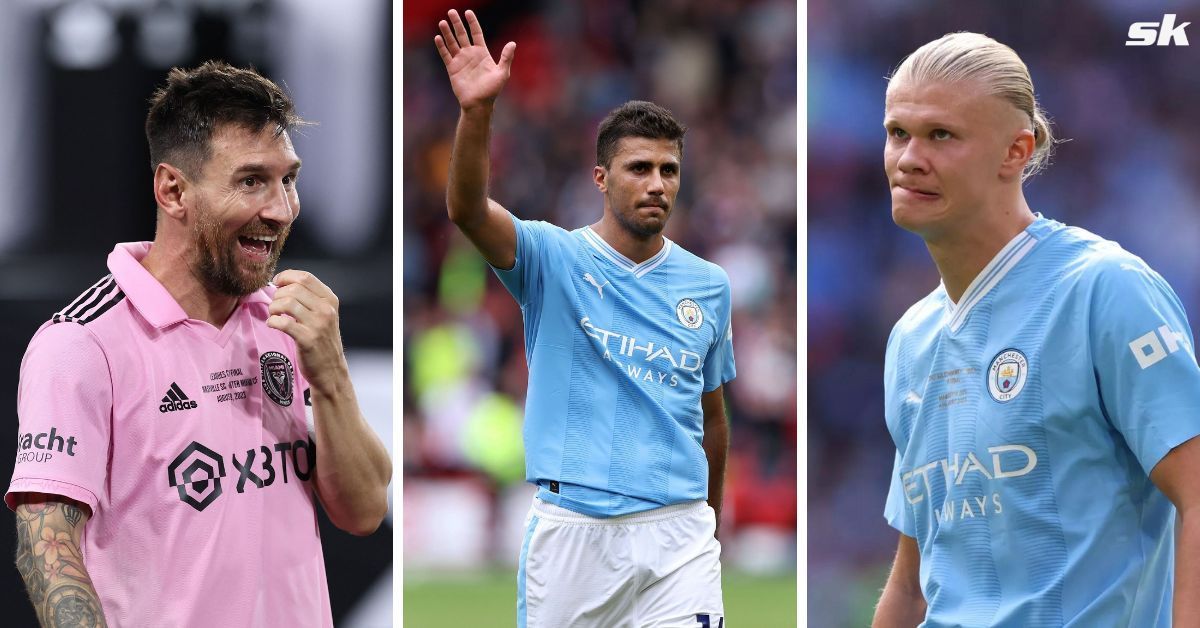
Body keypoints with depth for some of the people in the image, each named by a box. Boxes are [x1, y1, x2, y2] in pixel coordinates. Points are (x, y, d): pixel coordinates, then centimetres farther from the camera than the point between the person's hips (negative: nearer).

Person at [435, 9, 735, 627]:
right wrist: (476, 112, -36)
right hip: (570, 527, -2)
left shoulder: (708, 286, 10)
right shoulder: (555, 259, 0)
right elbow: (468, 211, -20)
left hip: (676, 533, 2)